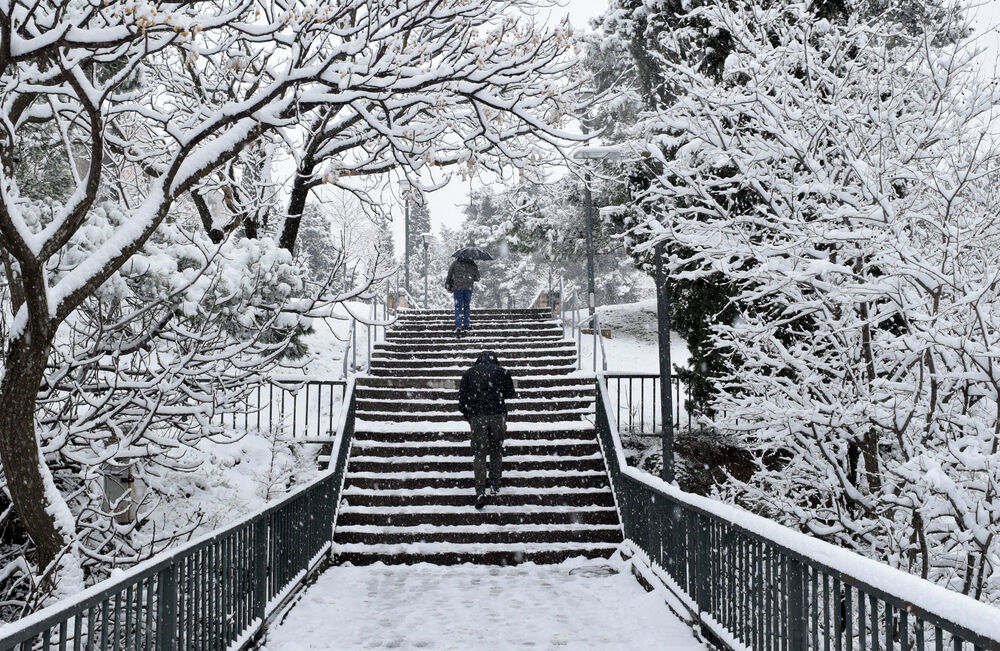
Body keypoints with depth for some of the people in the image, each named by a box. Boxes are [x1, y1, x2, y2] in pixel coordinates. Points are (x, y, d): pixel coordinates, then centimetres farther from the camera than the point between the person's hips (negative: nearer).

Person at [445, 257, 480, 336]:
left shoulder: (455, 263, 7)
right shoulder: (473, 265, 9)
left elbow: (449, 276, 5)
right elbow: (477, 278, 12)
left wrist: (448, 287, 13)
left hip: (457, 288, -1)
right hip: (469, 288, 1)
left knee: (458, 308, -3)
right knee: (466, 307, 11)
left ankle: (458, 327, -19)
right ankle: (465, 327, 8)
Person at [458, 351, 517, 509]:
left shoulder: (469, 373, 12)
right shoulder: (502, 371, 9)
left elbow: (462, 398, 8)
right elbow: (510, 393, 15)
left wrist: (468, 416, 19)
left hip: (476, 416, 0)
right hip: (498, 415, 0)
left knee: (479, 452, 2)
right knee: (496, 450, 16)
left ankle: (480, 490, -10)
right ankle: (495, 484, 17)